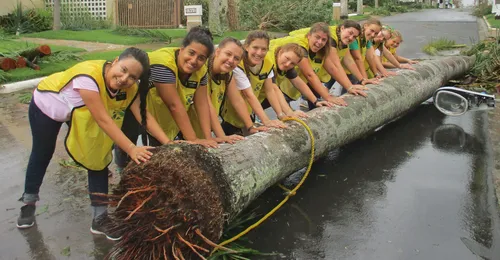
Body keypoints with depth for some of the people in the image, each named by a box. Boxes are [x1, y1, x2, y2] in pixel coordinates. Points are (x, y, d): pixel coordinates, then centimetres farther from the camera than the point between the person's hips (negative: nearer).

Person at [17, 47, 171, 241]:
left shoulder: (130, 88, -25)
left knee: (98, 156, -7)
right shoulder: (89, 76, -44)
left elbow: (144, 116, -30)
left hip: (78, 112, 5)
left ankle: (100, 217, 1)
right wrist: (131, 149, -50)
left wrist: (168, 143, -41)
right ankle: (28, 204, 38)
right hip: (46, 105, -4)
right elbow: (103, 120, -45)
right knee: (42, 155, 14)